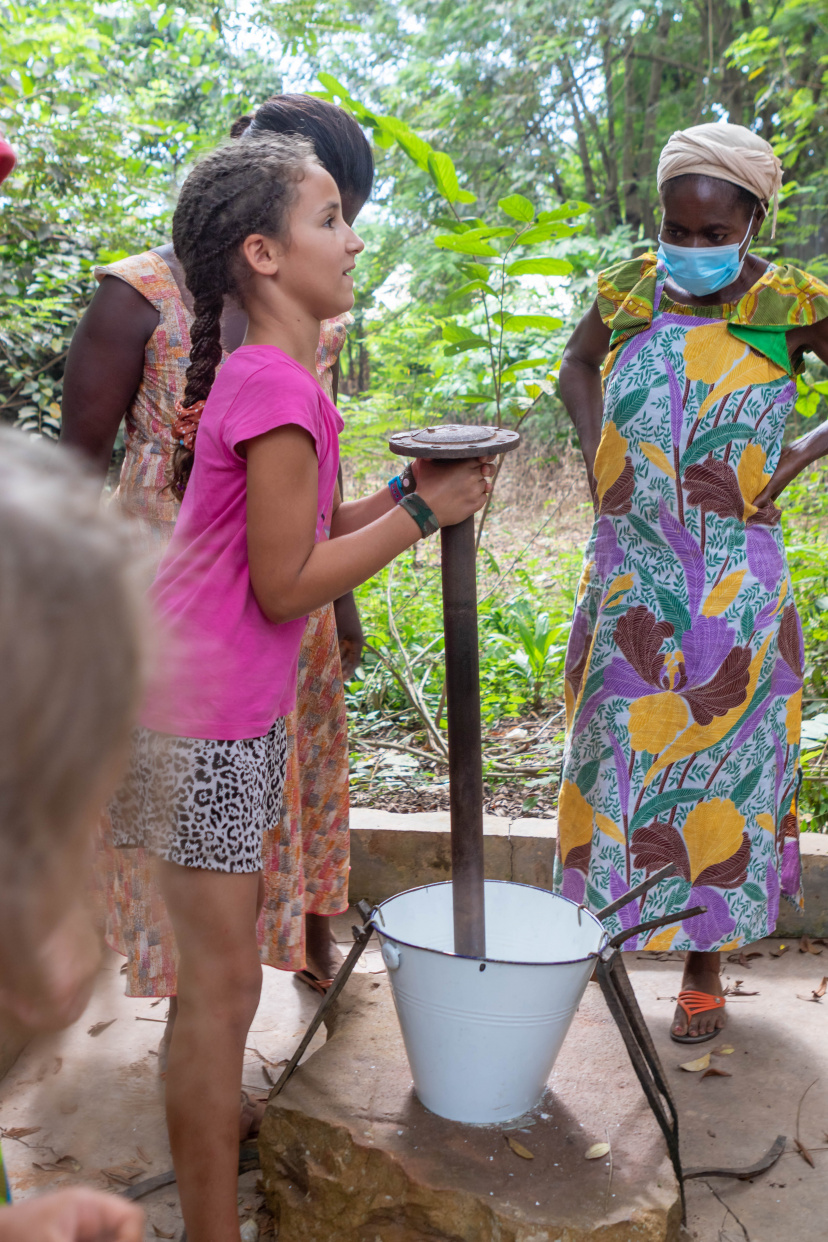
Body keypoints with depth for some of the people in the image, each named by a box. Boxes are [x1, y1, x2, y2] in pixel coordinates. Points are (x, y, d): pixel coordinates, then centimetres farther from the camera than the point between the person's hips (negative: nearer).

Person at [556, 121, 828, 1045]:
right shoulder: (629, 292, 3)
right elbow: (576, 366, 21)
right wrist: (596, 452, 7)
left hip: (731, 589, -2)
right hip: (628, 578, 3)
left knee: (718, 763, 6)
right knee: (615, 754, 11)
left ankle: (705, 964, 21)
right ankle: (602, 929, 29)